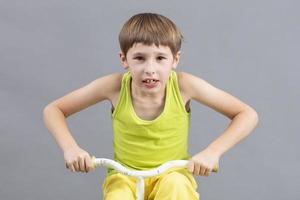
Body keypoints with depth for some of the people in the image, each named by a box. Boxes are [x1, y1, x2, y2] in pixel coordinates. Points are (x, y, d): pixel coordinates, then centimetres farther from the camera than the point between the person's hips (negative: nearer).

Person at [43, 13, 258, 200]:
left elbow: (248, 115, -13)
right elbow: (53, 110, -6)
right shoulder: (115, 86, -17)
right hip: (125, 176, 0)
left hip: (172, 175, 0)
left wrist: (213, 151, -25)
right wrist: (70, 148, -22)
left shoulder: (183, 85, -18)